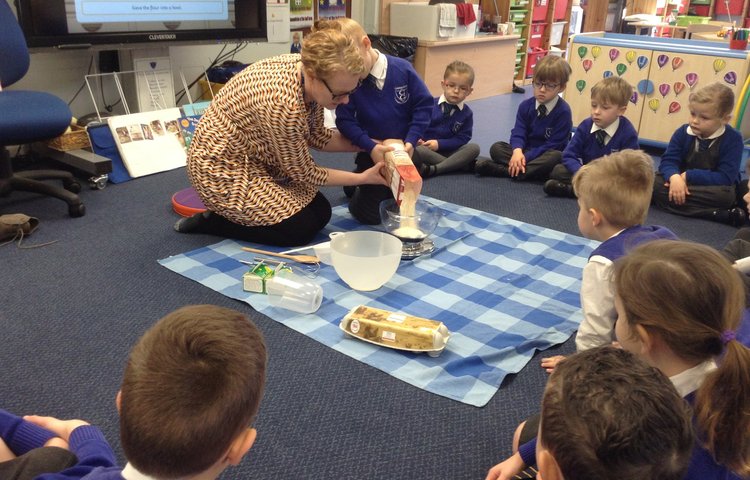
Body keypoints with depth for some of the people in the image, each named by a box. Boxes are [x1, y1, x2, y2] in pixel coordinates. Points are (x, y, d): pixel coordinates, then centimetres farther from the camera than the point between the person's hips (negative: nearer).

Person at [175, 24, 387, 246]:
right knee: (301, 228, -12)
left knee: (321, 212, 7)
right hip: (223, 168, -8)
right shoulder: (283, 103, -36)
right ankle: (211, 221, 1)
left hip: (257, 159, 9)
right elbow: (303, 173, -19)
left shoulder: (311, 68, -12)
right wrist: (363, 178, -13)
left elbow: (316, 135, 5)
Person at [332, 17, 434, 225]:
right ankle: (354, 186, 33)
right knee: (368, 216, 4)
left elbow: (424, 105, -9)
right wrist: (369, 146, -27)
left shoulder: (402, 69, -14)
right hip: (372, 153, -2)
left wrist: (411, 141, -18)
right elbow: (345, 121, -15)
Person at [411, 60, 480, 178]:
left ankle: (433, 169, -31)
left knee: (474, 148, -24)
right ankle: (458, 163, -26)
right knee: (415, 151, -35)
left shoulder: (467, 113, 3)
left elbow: (462, 138, -3)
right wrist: (417, 139, -22)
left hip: (449, 150, 2)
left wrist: (439, 143, -15)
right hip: (427, 149, -2)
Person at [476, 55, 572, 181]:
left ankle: (508, 171, -37)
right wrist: (517, 151, -31)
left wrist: (526, 157, -28)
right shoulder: (525, 105, 0)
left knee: (556, 157, -37)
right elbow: (518, 133, -7)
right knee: (496, 147, -14)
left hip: (547, 155, -4)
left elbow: (554, 145, -18)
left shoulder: (563, 111, -13)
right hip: (526, 151, 4)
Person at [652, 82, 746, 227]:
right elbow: (668, 160, -9)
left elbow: (725, 178, -20)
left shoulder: (733, 139, -13)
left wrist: (688, 176, -24)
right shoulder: (683, 132, -3)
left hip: (713, 189, -5)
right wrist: (675, 177, -33)